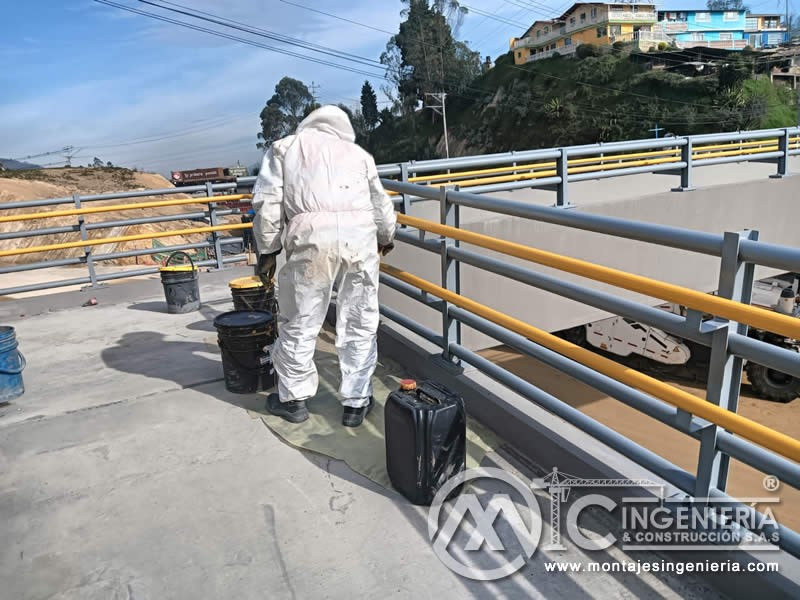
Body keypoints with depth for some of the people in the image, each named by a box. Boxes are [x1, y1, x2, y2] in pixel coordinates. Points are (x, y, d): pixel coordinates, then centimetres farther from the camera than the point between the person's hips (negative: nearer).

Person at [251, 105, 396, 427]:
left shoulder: (283, 147, 22)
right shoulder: (357, 152, 28)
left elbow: (266, 201, 9)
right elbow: (382, 207, 31)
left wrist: (267, 250, 14)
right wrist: (386, 240, 49)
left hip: (312, 238, -2)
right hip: (361, 237, 2)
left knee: (299, 323, 12)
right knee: (360, 324, 13)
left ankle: (293, 399, 27)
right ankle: (356, 402, 23)